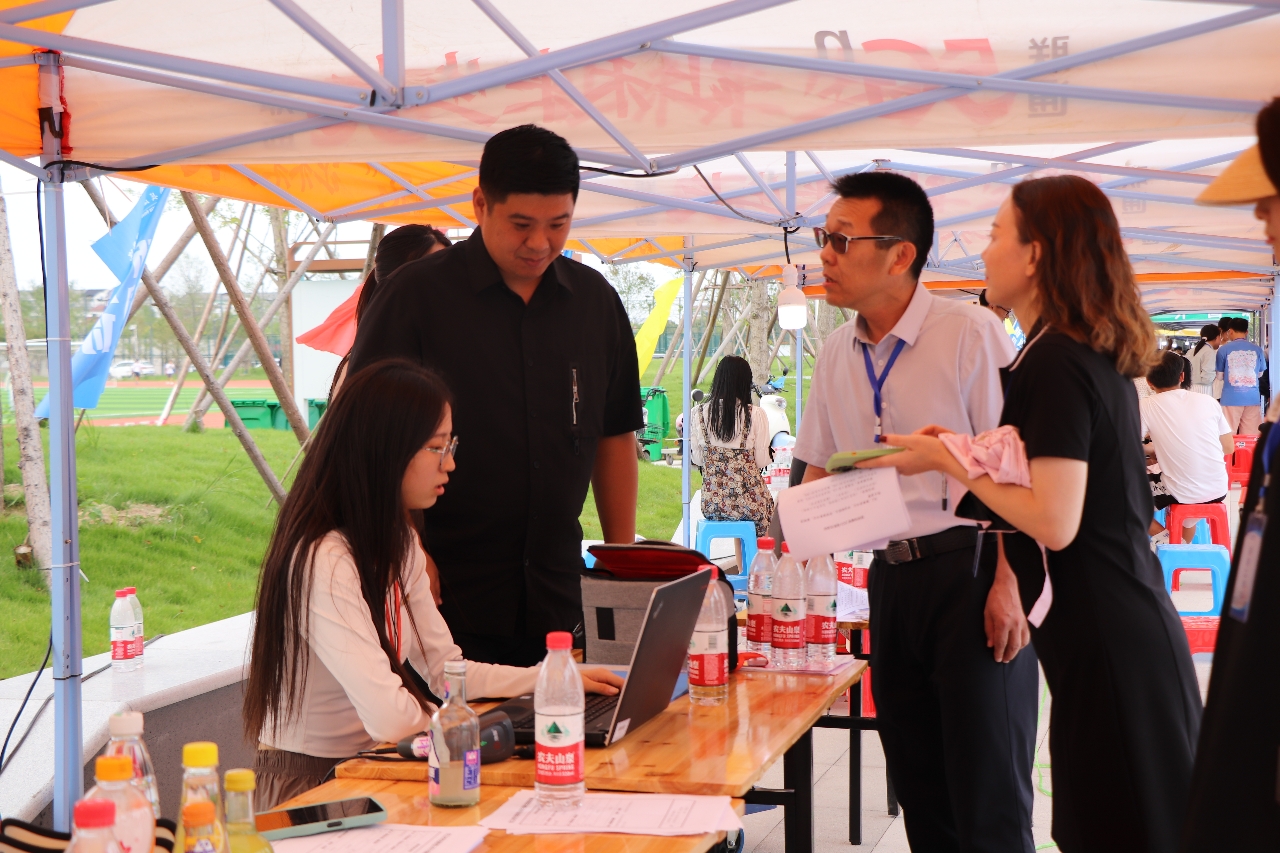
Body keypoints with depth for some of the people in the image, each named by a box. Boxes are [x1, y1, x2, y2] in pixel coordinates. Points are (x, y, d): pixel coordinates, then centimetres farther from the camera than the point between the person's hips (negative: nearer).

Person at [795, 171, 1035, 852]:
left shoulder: (969, 333, -10)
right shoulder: (838, 355, 10)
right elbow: (819, 471, 19)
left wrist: (1009, 582, -19)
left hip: (970, 570, -6)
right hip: (890, 578, 6)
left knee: (987, 798, -3)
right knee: (919, 789, 12)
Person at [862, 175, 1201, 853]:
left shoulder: (1053, 363, -17)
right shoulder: (1099, 354, 12)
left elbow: (1054, 522, -22)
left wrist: (948, 461, -12)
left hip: (1103, 638, -10)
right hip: (1134, 623, 10)